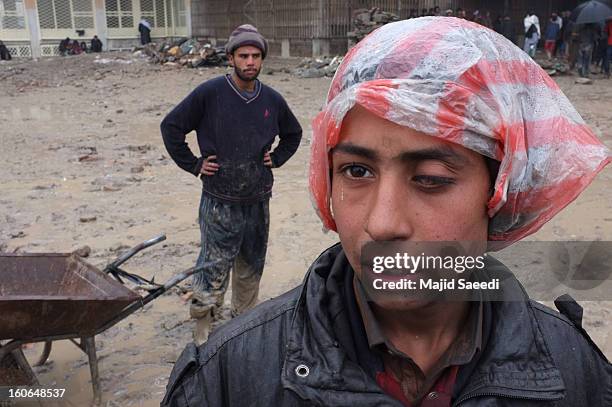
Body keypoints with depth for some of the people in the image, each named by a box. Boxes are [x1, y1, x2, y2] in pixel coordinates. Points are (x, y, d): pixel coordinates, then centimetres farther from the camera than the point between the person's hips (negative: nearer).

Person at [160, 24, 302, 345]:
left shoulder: (272, 100, 3)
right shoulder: (210, 93, -10)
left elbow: (293, 133, 22)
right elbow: (171, 126, -4)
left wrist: (276, 159, 9)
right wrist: (193, 164, -6)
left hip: (258, 201, 5)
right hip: (220, 204, -4)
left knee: (251, 268, 16)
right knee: (213, 270, -2)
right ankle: (202, 328, 15)